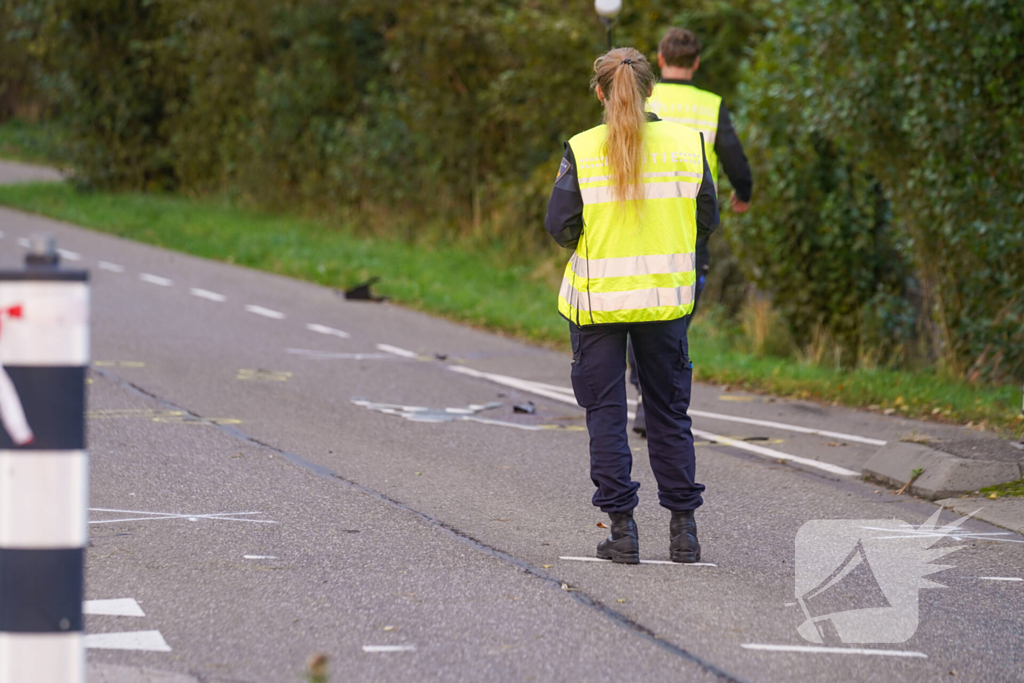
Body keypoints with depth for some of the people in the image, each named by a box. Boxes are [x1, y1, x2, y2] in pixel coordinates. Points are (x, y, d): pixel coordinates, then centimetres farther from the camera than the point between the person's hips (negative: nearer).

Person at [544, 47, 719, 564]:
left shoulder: (582, 151, -9)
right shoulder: (686, 143, -3)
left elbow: (560, 225, -9)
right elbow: (707, 219, 2)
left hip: (597, 299, -2)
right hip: (666, 296, 2)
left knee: (605, 413, 6)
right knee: (668, 410, 13)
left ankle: (621, 527, 2)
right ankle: (682, 529, 13)